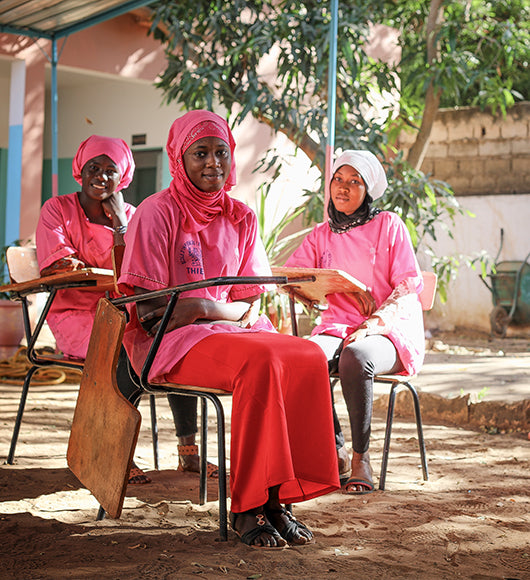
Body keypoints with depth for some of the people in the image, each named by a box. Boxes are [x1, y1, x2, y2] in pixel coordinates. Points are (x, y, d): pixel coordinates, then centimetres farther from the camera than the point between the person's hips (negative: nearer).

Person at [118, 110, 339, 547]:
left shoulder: (242, 218, 13)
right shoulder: (157, 212, -4)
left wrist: (209, 307, -10)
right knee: (260, 361, -34)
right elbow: (146, 309, -8)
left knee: (309, 358, -23)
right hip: (164, 341, -6)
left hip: (231, 330, 6)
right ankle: (246, 507, -26)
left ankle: (276, 497, -20)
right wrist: (201, 306, -16)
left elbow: (250, 302, 10)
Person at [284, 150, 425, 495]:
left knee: (356, 358, -39)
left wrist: (372, 323, -17)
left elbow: (409, 285, -2)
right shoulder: (322, 235, 17)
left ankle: (361, 459, -24)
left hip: (390, 330, -3)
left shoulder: (389, 225, 5)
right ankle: (335, 452, -20)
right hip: (337, 327, 3)